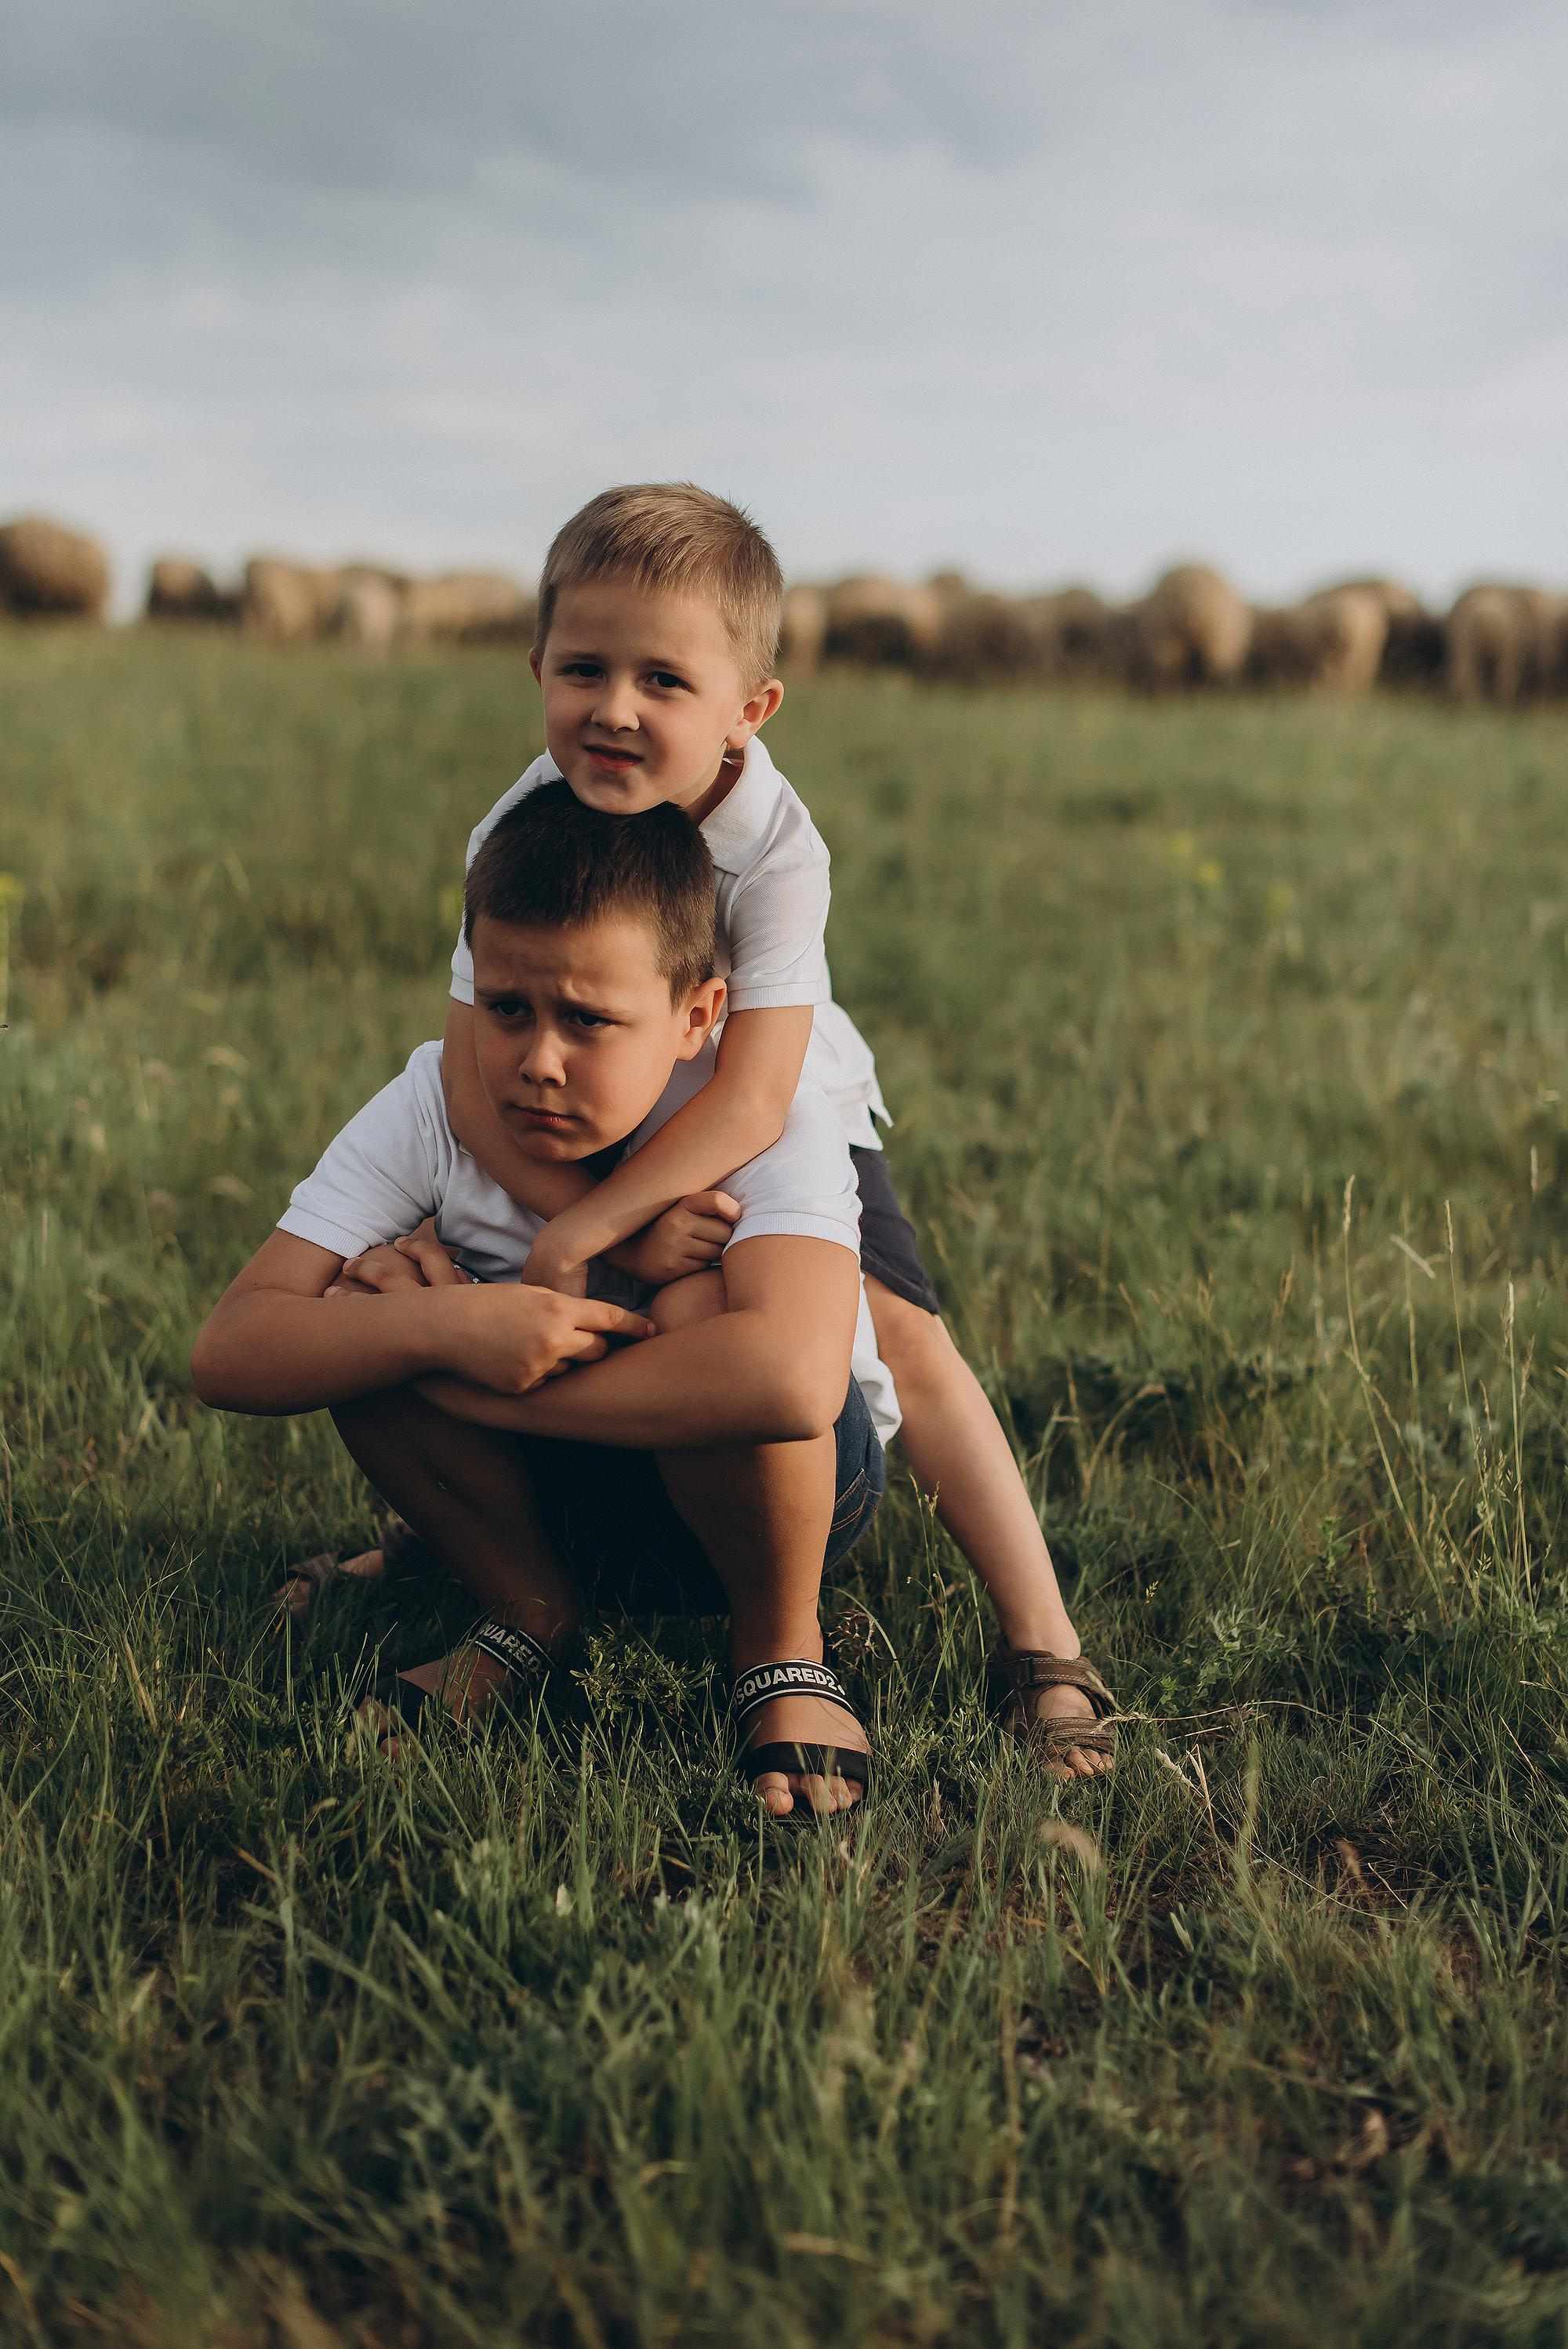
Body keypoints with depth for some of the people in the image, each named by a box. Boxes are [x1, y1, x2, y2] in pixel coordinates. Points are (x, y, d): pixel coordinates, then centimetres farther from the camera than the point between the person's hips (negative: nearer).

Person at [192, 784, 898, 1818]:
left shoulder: (772, 1115, -28)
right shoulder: (436, 1103, -17)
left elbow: (791, 1379, -50)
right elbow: (227, 1352, -22)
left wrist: (488, 1384, -40)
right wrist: (450, 1328, -41)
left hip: (785, 1485, -4)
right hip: (563, 1492, 4)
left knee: (696, 1307, -36)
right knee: (377, 1298, -24)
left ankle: (782, 1645, -10)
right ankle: (528, 1609, 0)